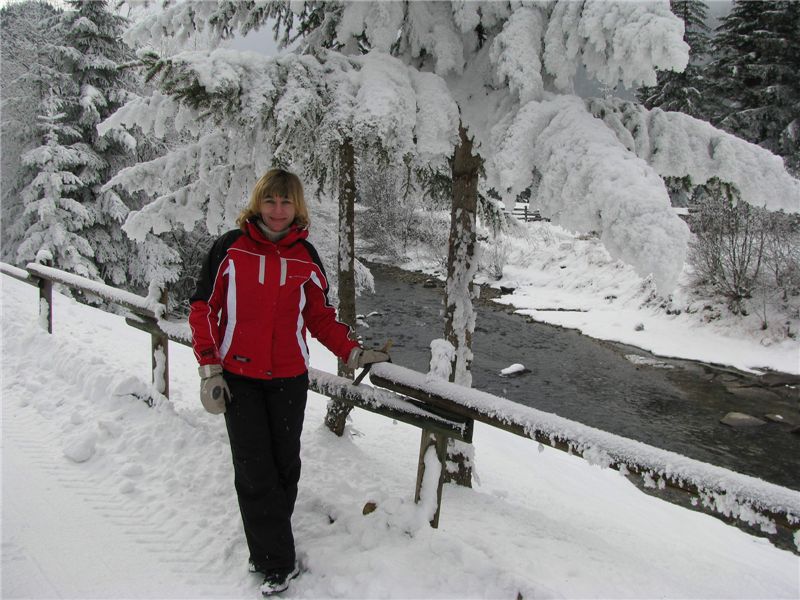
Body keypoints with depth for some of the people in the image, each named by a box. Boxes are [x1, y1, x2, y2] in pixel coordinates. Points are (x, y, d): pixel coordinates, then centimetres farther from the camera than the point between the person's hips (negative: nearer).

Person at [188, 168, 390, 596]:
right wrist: (210, 369, -7)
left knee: (285, 466, 10)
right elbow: (203, 309, -1)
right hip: (238, 377, -2)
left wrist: (352, 352, -3)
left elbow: (320, 316, 8)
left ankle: (266, 548, 31)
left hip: (289, 379, 2)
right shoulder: (230, 248, -4)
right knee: (255, 472, -2)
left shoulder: (305, 256, 1)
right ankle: (278, 563, 11)